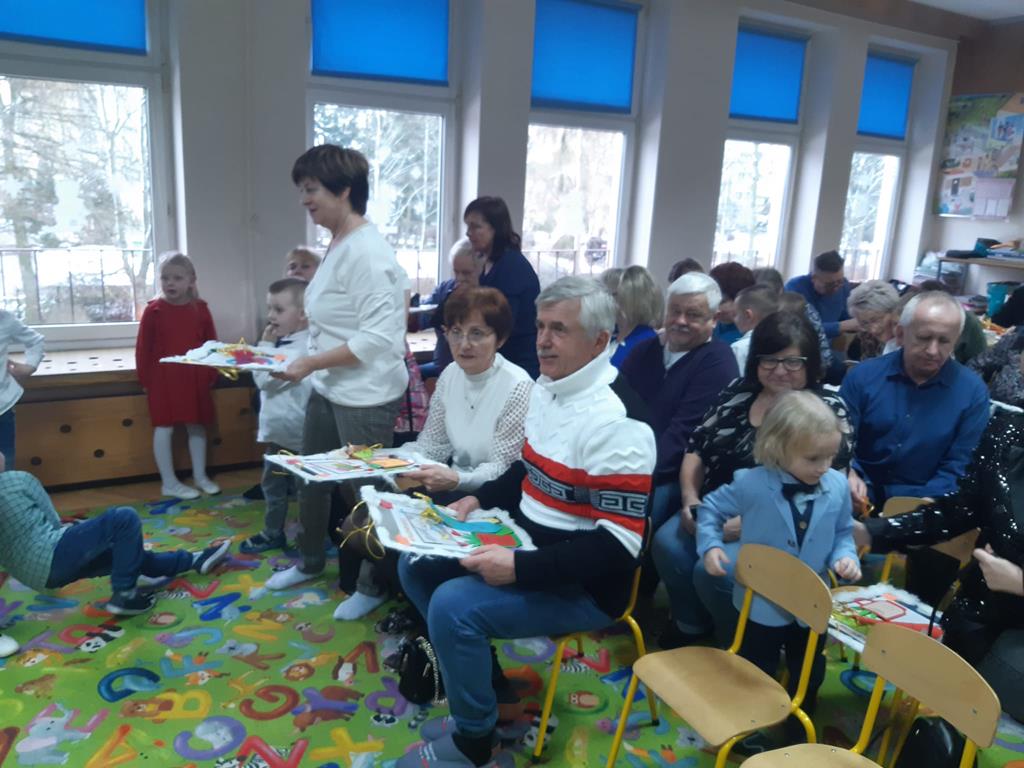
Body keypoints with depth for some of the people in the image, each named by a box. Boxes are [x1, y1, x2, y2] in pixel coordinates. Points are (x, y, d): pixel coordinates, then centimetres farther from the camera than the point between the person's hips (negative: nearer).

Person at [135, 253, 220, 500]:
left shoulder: (200, 308, 2)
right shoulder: (153, 310, -6)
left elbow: (211, 342, 7)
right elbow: (143, 347, -3)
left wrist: (211, 374, 5)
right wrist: (144, 379, -4)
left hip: (195, 377, 3)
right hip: (163, 378, -3)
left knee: (197, 426, 12)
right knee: (164, 428, 2)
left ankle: (200, 476, 25)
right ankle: (169, 482, 12)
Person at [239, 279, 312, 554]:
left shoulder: (305, 347, -22)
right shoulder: (282, 343, 9)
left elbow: (266, 380, -22)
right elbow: (261, 379, 13)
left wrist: (265, 345, -14)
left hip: (298, 434, -10)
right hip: (276, 432, 10)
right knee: (272, 485, 20)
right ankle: (273, 533, 35)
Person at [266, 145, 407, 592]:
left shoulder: (366, 251, -21)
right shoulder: (338, 245, 10)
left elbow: (376, 337, -26)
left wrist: (309, 364, -21)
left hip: (365, 395, -10)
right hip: (328, 388, 10)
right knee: (310, 477, 22)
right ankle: (310, 562, 45)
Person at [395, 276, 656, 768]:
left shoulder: (616, 422, -25)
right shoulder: (547, 386, 4)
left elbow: (618, 546, -28)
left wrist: (519, 568, -30)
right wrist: (480, 499, 3)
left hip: (581, 583, -9)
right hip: (527, 543, 10)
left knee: (453, 606, -24)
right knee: (416, 564, 8)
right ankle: (479, 678, 21)